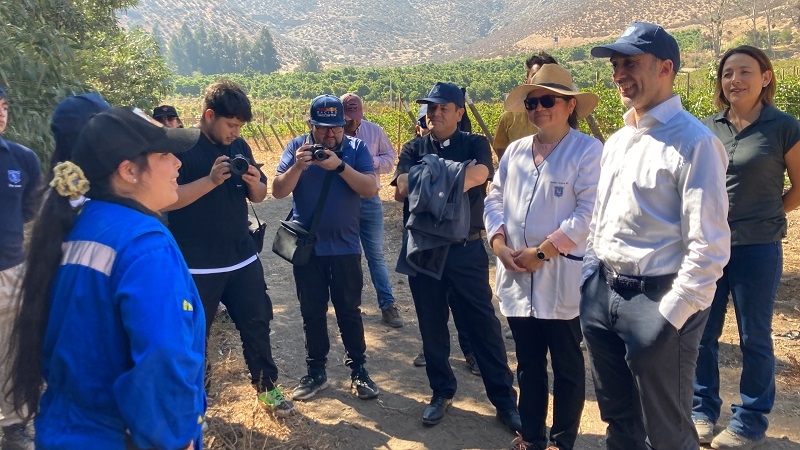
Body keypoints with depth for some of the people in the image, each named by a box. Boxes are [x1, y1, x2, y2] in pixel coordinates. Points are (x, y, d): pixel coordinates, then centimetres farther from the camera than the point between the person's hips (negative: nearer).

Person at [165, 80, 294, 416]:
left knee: (257, 325, 14)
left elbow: (259, 196, 12)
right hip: (196, 266, -5)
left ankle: (266, 387, 32)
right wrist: (211, 180, -27)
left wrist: (254, 182, -11)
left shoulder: (239, 146, 6)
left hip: (242, 258, 5)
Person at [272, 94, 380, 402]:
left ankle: (358, 370, 22)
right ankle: (316, 372, 24)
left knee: (349, 311, 9)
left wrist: (339, 166, -24)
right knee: (312, 313, 11)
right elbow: (278, 191, -7)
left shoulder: (356, 148, -2)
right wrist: (298, 165, -23)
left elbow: (371, 189, -14)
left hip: (345, 247, -1)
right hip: (307, 246, 1)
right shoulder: (297, 146, -1)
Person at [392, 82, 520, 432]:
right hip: (422, 249, 2)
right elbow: (403, 189, -9)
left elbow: (479, 174, -19)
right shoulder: (414, 148, 7)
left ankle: (504, 399, 15)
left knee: (483, 323, 4)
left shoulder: (475, 144, 2)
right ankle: (442, 392, 28)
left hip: (466, 249, -2)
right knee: (432, 325, 11)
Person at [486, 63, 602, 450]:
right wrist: (499, 244, -5)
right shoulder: (515, 150, 11)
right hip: (517, 277, 6)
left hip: (562, 278, -6)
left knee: (566, 367, 10)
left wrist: (543, 252, -18)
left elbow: (589, 211, -16)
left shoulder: (588, 150, -8)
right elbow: (494, 199, 12)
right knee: (527, 364, 18)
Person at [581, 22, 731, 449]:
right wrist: (589, 281, 12)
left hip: (658, 299, -7)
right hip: (602, 293, 7)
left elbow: (709, 245, -17)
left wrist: (669, 318, -18)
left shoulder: (693, 142, -13)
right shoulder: (615, 141, 11)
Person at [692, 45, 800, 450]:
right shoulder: (706, 129, 5)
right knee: (702, 333, 11)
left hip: (757, 249, -3)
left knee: (754, 338, 9)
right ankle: (702, 410, 29)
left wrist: (764, 215, 4)